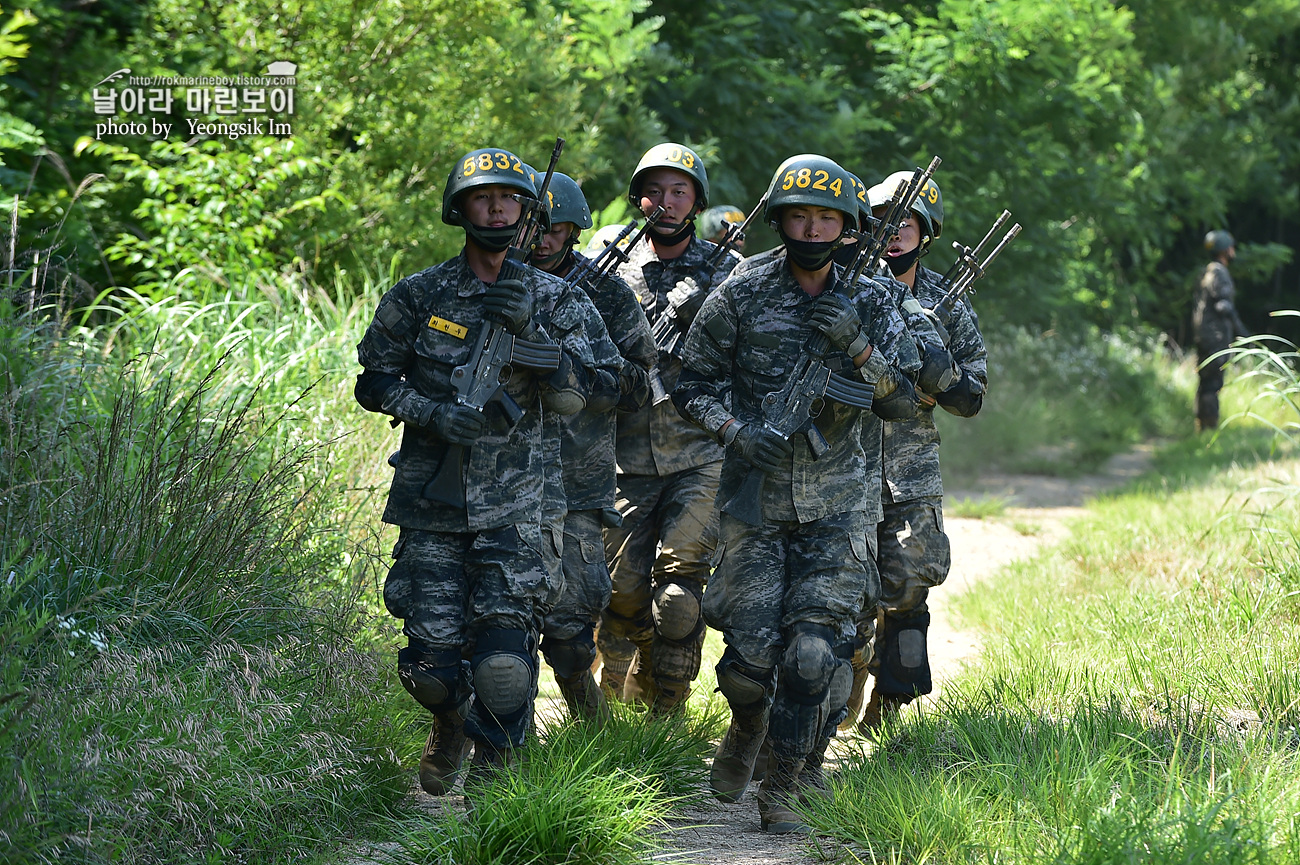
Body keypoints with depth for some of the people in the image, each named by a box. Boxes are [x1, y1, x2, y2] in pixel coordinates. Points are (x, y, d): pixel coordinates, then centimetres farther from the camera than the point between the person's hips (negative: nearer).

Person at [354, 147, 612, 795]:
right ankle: (449, 726, 33)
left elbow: (573, 395, -2)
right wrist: (437, 414, -11)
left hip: (511, 508, 0)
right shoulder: (420, 296, 2)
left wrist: (530, 327, -16)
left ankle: (492, 773, 6)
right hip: (431, 502, 0)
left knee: (504, 662, -15)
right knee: (431, 661, -2)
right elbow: (374, 382, 6)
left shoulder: (546, 297, 5)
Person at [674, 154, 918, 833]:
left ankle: (783, 789, 4)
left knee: (815, 653, -9)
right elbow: (693, 385, 3)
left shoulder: (868, 304, 4)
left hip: (835, 507, 1)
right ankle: (747, 726, 31)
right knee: (751, 649, -5)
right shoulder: (739, 299, -1)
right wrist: (737, 430, -15)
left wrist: (857, 345, -18)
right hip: (754, 497, -1)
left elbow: (903, 396, -2)